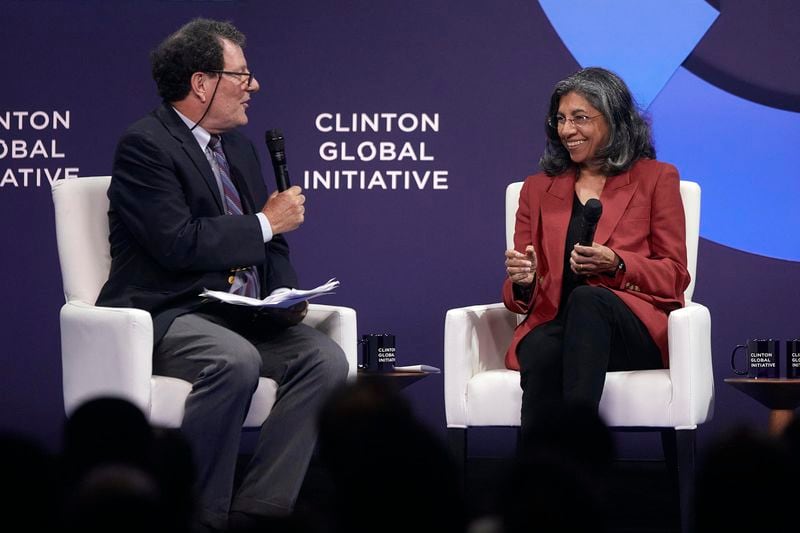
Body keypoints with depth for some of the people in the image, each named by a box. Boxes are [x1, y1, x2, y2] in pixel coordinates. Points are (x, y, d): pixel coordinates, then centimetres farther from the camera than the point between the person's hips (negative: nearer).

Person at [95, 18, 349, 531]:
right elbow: (178, 244, -21)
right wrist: (266, 223, -9)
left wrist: (286, 295, -3)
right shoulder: (145, 145, -9)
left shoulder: (238, 146, 17)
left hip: (244, 315, 7)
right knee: (236, 362, -36)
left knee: (326, 359, -18)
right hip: (167, 314, -7)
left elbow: (272, 246, 20)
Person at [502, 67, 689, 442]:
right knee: (542, 353, -37)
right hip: (554, 323, 2)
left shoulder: (656, 179, 14)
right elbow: (520, 297, 18)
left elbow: (674, 276, 8)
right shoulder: (538, 189, 22)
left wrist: (615, 264, -11)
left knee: (587, 299, -38)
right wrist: (523, 281, -8)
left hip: (637, 333, -2)